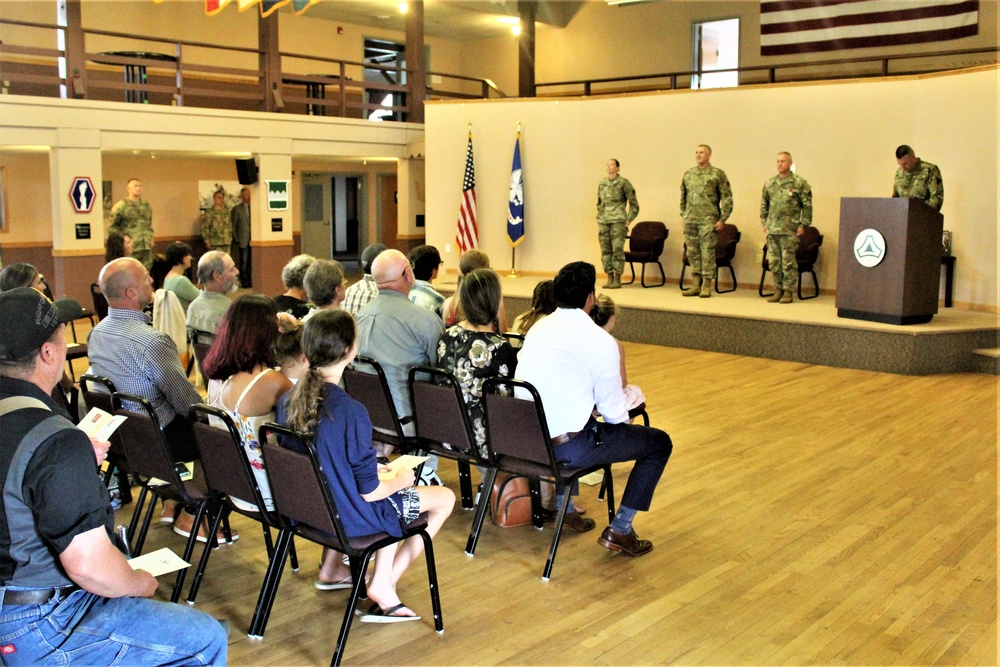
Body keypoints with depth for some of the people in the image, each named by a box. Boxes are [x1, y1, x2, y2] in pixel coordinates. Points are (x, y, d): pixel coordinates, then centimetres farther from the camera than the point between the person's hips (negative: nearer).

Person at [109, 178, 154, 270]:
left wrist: (151, 239, 13)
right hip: (131, 249, -5)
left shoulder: (146, 206, 14)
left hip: (147, 248, 5)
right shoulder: (120, 206, -4)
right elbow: (112, 228, -2)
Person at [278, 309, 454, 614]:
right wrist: (401, 479, -1)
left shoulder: (288, 400, -8)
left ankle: (331, 569, 29)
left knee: (394, 506, 33)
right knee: (445, 498, 10)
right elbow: (370, 492, -21)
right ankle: (384, 585, 9)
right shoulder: (351, 412, -29)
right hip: (348, 519, -7)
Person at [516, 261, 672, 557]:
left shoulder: (538, 328, 8)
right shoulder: (600, 340, -12)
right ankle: (619, 531, 9)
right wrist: (625, 419, 14)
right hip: (566, 445, -7)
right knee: (659, 443, 9)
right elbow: (612, 409, -8)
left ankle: (563, 505, 38)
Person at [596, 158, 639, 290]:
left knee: (617, 249, -6)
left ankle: (618, 278, 0)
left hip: (618, 221, -5)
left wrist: (629, 219, -4)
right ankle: (610, 277, 13)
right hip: (603, 221, 5)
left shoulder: (623, 183, -1)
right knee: (605, 250, 5)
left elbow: (633, 203, 1)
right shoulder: (602, 183, 14)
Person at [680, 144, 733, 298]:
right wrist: (684, 216, 13)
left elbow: (727, 198, -4)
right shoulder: (688, 174, 12)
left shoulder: (718, 174, -2)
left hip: (708, 220, -5)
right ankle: (696, 284, 15)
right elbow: (683, 197, 19)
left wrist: (722, 219, -9)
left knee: (707, 252, -4)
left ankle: (706, 286, 1)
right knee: (693, 252, 7)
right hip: (690, 220, 5)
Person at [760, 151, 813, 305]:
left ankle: (788, 291, 5)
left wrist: (803, 224, -7)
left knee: (788, 262, -3)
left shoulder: (799, 183, -3)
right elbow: (764, 204, 19)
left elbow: (807, 205, -3)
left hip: (790, 230, -5)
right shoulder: (769, 183, 11)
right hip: (772, 229, 5)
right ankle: (778, 289, 18)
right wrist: (764, 222, 13)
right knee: (773, 261, 7)